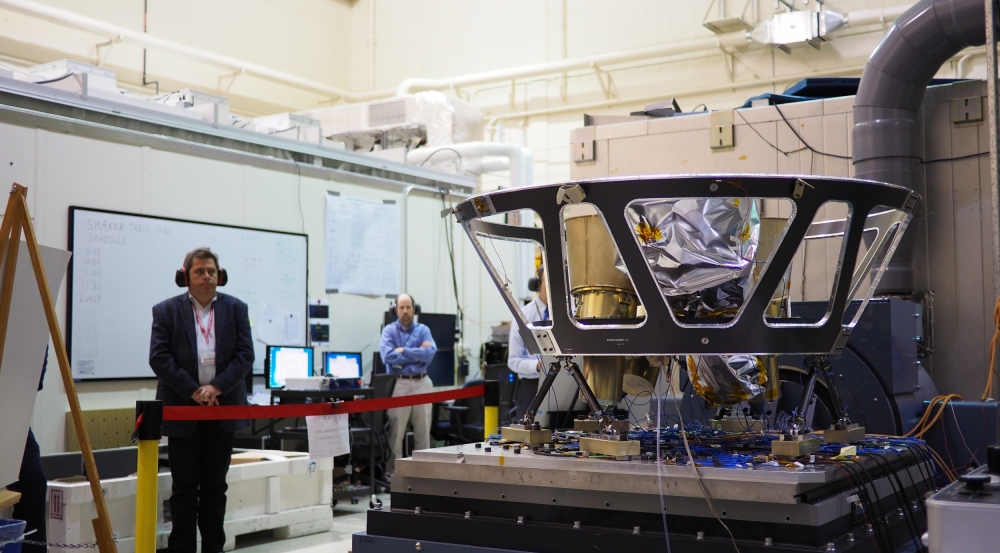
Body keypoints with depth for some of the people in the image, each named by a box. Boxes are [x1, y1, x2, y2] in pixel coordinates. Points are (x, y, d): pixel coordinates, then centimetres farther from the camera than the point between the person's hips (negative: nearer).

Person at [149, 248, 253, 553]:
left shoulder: (235, 309, 6)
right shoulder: (166, 310, 1)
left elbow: (245, 354, -1)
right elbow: (159, 358, -7)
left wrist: (216, 387, -13)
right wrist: (193, 391, -14)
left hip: (223, 409, 2)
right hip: (182, 411, -2)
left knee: (215, 485, 10)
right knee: (184, 487, 4)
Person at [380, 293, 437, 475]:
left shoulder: (423, 330, 9)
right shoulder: (389, 330, 3)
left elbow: (430, 353, -10)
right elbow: (388, 357, -13)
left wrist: (404, 351, -11)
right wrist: (418, 354, -9)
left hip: (422, 383, 3)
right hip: (399, 384, -2)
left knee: (423, 431, 7)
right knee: (396, 432, -2)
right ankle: (392, 471, 4)